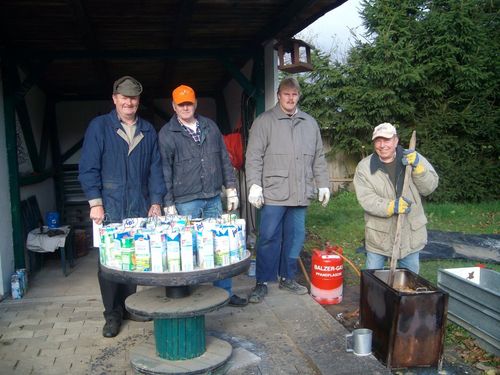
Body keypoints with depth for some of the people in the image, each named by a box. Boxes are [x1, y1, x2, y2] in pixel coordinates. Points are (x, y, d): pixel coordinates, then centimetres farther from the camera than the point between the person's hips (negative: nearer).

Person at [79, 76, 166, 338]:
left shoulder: (148, 131, 12)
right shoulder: (99, 127, 2)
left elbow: (155, 169, 12)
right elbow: (89, 168, -2)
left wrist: (156, 202, 4)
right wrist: (95, 203, -9)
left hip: (140, 208, 3)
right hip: (110, 209, -3)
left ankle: (129, 307, 23)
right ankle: (113, 314, 14)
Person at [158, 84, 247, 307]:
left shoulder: (210, 126, 10)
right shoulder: (167, 134, -2)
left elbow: (224, 160, 13)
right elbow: (165, 171, -3)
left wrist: (231, 189, 8)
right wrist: (169, 205, -6)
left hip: (213, 199, 4)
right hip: (186, 202, -4)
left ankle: (225, 292, 20)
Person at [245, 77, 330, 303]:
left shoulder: (310, 123, 15)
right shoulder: (264, 121, 0)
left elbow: (318, 158, 19)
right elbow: (254, 157, -5)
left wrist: (323, 185, 15)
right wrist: (254, 185, -13)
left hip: (300, 194, 5)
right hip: (274, 193, -4)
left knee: (295, 237, 11)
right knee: (268, 238, -1)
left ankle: (287, 278, 26)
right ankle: (262, 282, 11)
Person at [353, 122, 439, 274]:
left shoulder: (413, 158, -2)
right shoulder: (364, 167, -8)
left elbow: (429, 187, -6)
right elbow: (366, 199, -16)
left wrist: (418, 166, -22)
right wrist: (391, 206, -31)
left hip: (410, 233, 2)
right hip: (379, 234, -2)